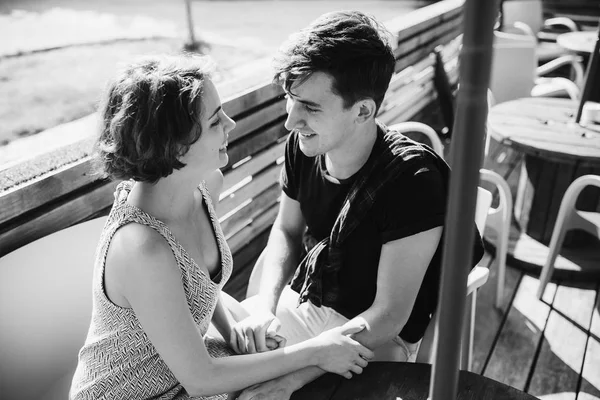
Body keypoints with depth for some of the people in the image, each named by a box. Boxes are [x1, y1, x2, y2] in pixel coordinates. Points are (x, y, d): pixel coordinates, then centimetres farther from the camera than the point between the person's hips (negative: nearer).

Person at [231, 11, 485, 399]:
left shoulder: (412, 181, -27)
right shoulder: (302, 147, -10)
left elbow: (389, 314, -22)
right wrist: (263, 307, -10)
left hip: (372, 337, -5)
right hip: (298, 302, 5)